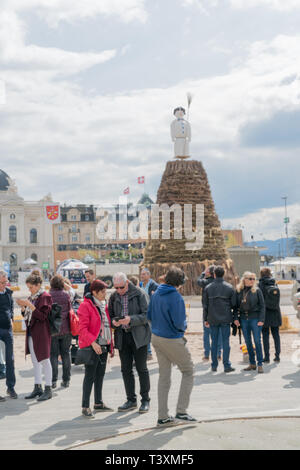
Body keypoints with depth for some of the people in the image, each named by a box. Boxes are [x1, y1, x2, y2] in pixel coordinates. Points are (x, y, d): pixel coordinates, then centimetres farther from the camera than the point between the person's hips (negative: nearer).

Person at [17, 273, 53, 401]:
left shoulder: (45, 297, -10)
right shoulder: (32, 297, 14)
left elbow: (43, 316, -16)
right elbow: (26, 315, 16)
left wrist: (30, 305, -21)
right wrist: (22, 307, -2)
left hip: (41, 333, -8)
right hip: (31, 333, 8)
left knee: (44, 360, -3)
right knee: (35, 361, 12)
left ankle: (48, 390, 2)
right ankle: (38, 388, 19)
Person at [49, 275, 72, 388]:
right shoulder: (66, 295, -2)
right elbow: (70, 311, 4)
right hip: (65, 329, 2)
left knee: (53, 355, 5)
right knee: (66, 354, 9)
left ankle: (53, 380, 4)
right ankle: (66, 380, 11)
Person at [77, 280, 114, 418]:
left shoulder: (103, 305, 14)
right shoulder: (86, 306, -11)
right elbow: (83, 329, -16)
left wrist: (111, 345, 17)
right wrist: (93, 342, -25)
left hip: (104, 346, 8)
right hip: (91, 347, -8)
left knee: (100, 375, 14)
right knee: (90, 376, -5)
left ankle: (98, 403, 24)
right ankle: (85, 407, 1)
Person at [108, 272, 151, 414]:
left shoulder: (139, 294, -7)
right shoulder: (114, 297, 6)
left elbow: (146, 315, -10)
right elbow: (110, 314, 14)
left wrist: (131, 320, -25)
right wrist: (113, 321, -9)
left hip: (138, 336, -4)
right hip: (122, 337, 4)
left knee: (142, 369, 1)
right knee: (126, 369, 7)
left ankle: (145, 400, 11)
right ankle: (131, 400, 18)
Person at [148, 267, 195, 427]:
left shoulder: (156, 294, 3)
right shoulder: (176, 297, -20)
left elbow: (149, 315, 11)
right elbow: (179, 323, -21)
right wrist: (185, 324, 0)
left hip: (156, 338, 7)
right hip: (172, 340, -7)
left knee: (164, 376, 13)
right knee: (188, 372, 11)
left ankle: (163, 416, 16)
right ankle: (181, 411, 7)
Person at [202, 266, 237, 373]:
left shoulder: (208, 288, 1)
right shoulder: (229, 287, -1)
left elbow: (205, 305, 4)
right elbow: (234, 304, 0)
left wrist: (205, 319, 11)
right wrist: (235, 318, 7)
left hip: (213, 319, 1)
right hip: (226, 319, -1)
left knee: (214, 342, 9)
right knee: (226, 342, 2)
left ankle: (214, 365, 12)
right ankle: (226, 365, 1)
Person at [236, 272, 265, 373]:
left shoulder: (257, 290, -3)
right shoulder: (239, 291, 5)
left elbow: (262, 305, -3)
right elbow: (236, 305, 11)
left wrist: (261, 320, -10)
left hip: (255, 318, -3)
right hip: (243, 318, 4)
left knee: (257, 341, -6)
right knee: (248, 342, 8)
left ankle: (260, 364, 0)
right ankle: (252, 364, 17)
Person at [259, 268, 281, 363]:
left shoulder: (261, 285, -10)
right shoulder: (275, 284, 2)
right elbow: (278, 300, 7)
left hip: (265, 313, -4)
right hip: (275, 313, 4)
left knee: (265, 335, 3)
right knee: (276, 334, 11)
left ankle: (267, 357, 3)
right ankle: (277, 356, 11)